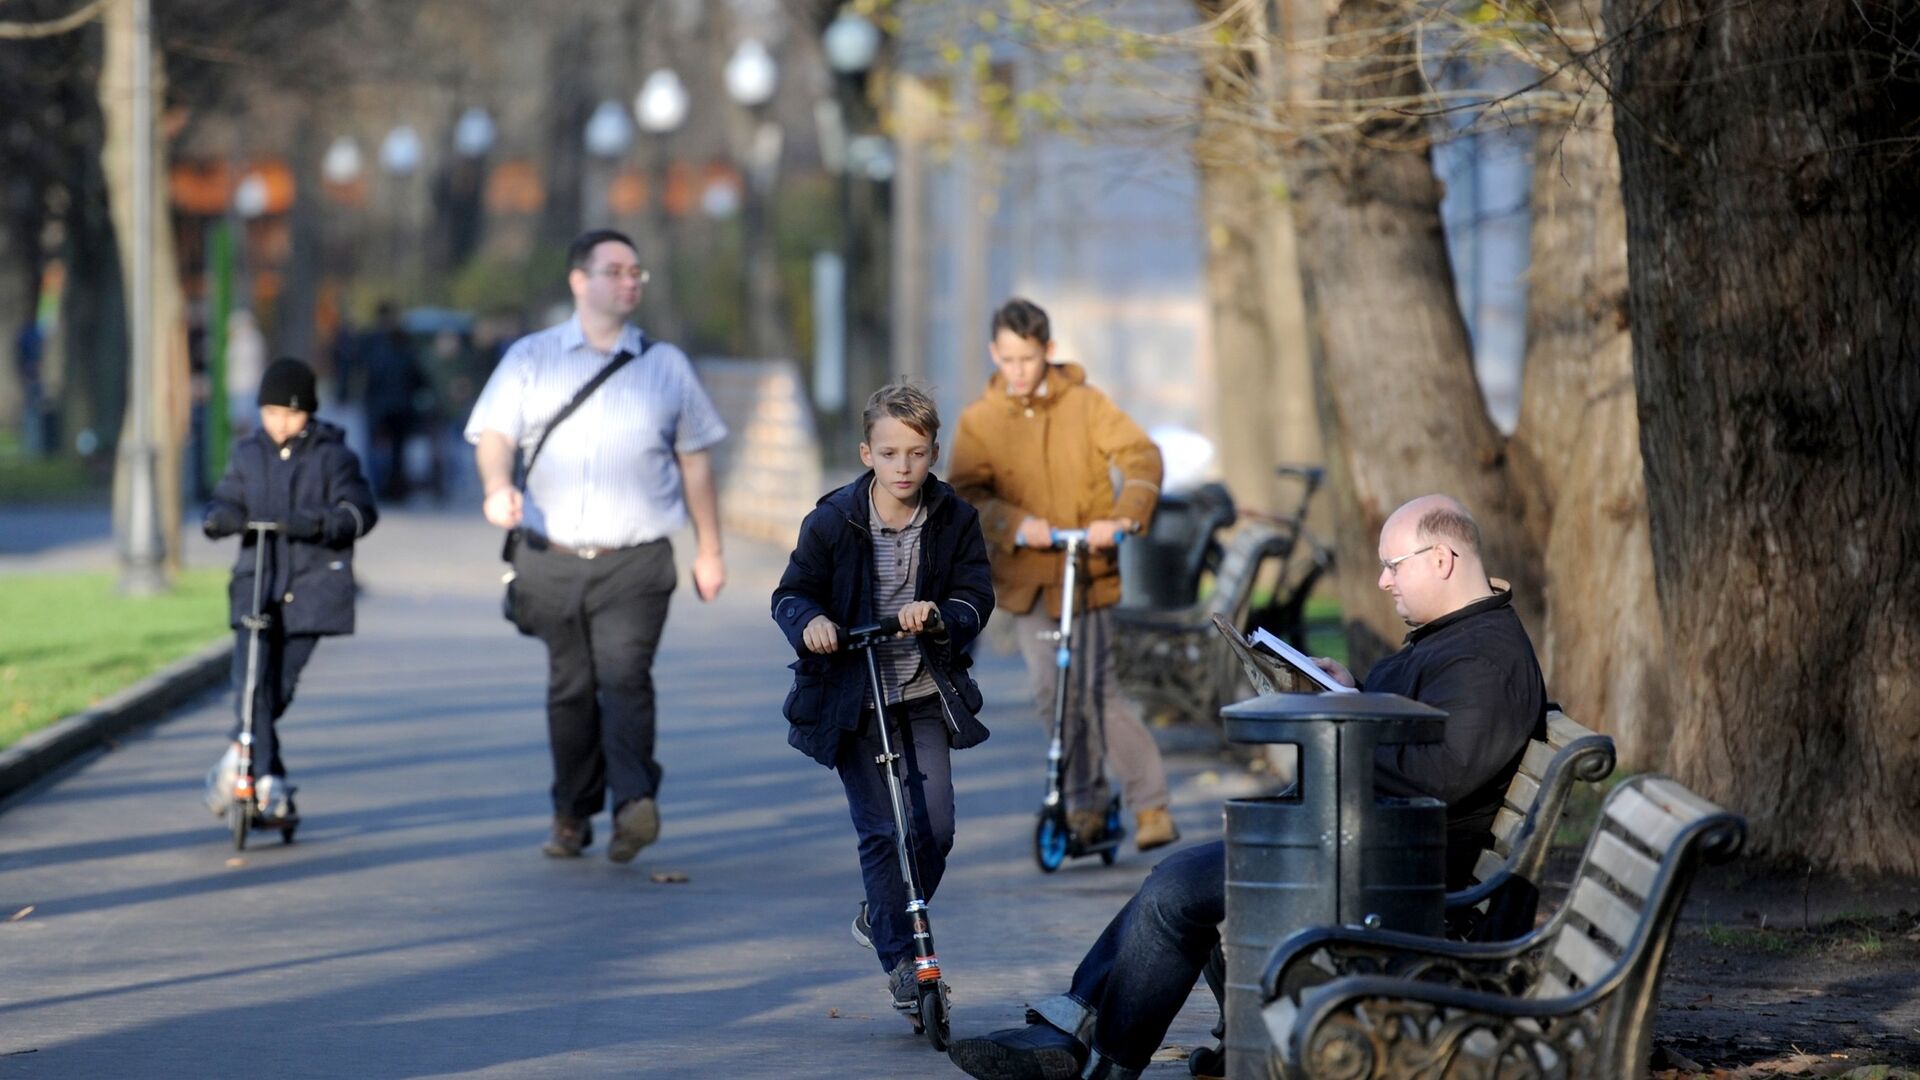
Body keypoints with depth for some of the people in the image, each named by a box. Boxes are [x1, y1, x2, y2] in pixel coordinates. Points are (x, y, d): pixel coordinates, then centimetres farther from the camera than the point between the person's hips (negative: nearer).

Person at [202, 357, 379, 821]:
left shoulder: (332, 456, 0)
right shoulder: (248, 454, 10)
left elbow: (360, 511, -9)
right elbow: (227, 501, 11)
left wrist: (319, 523, -28)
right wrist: (219, 519, -13)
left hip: (311, 587, -2)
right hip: (257, 580, 2)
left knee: (279, 686, -1)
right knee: (251, 681, -14)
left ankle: (240, 753, 21)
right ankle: (269, 780, -9)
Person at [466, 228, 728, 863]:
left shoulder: (665, 365, 12)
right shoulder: (530, 359, 9)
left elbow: (694, 459, 16)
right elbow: (494, 435, -2)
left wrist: (709, 549, 15)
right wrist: (498, 487, -24)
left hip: (635, 560, -1)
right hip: (551, 559, 1)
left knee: (624, 673, -18)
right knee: (570, 688, 7)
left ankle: (635, 803, -28)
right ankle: (572, 815, 18)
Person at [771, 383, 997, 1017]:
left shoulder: (956, 522, -3)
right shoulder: (832, 521, -9)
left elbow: (976, 598, -4)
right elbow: (791, 593, -2)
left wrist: (940, 616, -26)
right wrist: (810, 621, -24)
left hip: (924, 694, 2)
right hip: (852, 699, -2)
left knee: (936, 826, -4)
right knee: (881, 829, -7)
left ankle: (879, 920, 23)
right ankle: (900, 961, 3)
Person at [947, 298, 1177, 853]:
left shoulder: (1085, 404, 0)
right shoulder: (979, 421, 3)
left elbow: (1141, 456, -9)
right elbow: (967, 493, -8)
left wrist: (1123, 516, -27)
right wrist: (1016, 524, -27)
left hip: (1088, 568, -2)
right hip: (1025, 575, 2)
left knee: (1096, 688, -9)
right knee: (1051, 693, 3)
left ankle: (1150, 802, -1)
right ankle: (1086, 801, 19)